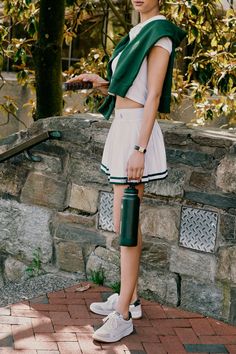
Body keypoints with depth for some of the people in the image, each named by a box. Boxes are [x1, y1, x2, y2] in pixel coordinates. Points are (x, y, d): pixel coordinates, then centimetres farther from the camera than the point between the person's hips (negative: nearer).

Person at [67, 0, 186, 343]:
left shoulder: (160, 34, -11)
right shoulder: (138, 33, 16)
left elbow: (153, 96, -18)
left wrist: (139, 150, -22)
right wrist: (102, 83, 6)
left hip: (137, 130, -10)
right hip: (122, 127, 10)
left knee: (125, 222, -8)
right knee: (125, 219, 13)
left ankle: (123, 315, -2)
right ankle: (130, 297, 23)